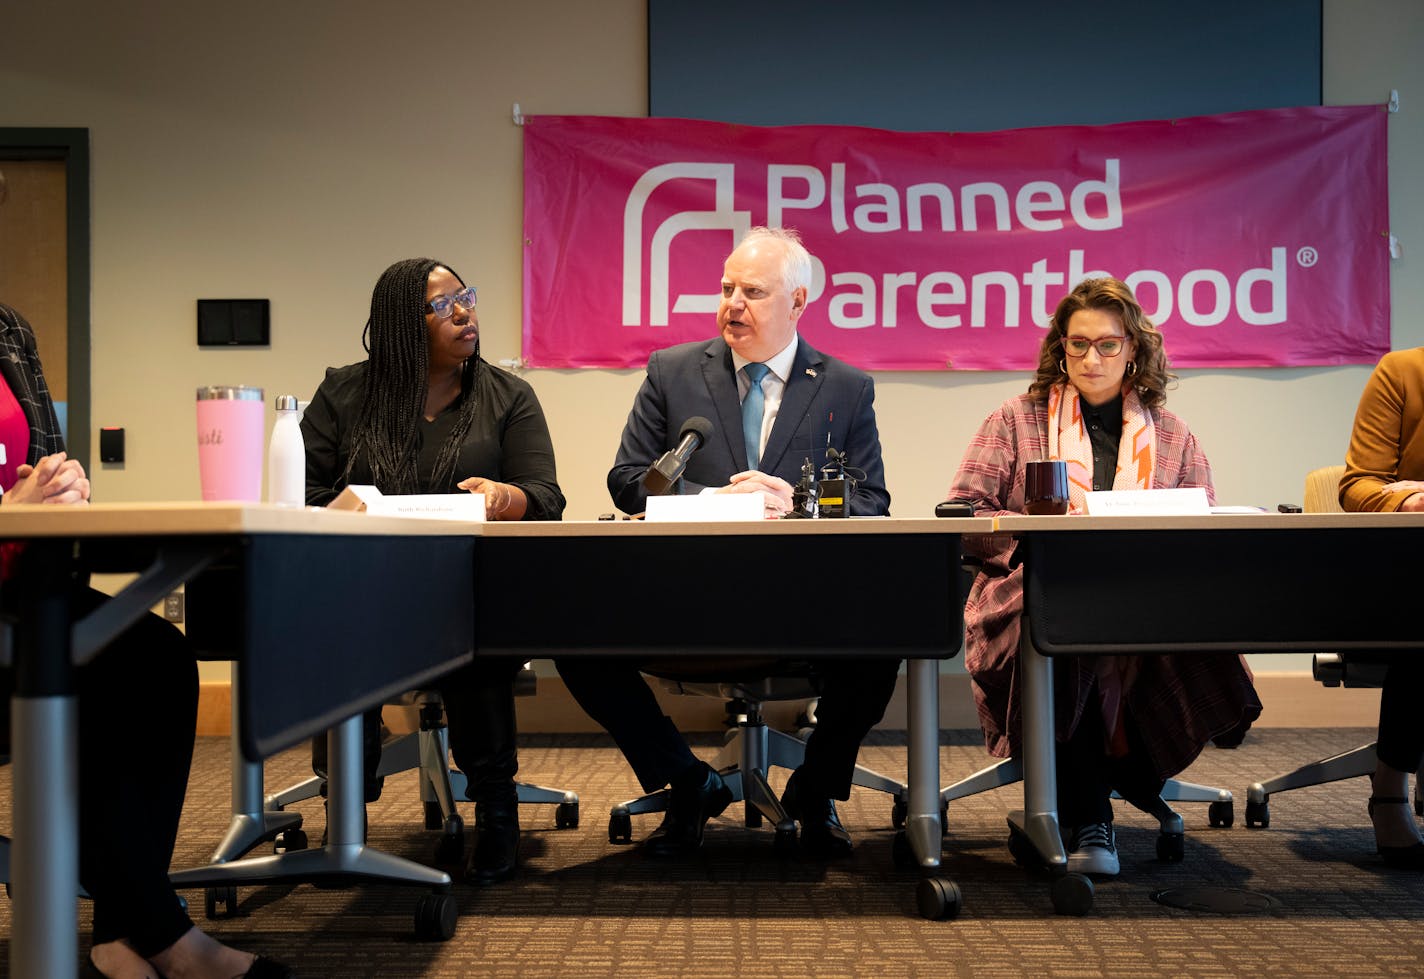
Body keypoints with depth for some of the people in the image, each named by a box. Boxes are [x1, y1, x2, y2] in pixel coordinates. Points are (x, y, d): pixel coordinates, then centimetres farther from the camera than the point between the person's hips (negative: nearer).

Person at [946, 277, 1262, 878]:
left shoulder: (1171, 436, 21)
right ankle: (1089, 818, -24)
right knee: (1066, 640, -40)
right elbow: (963, 516, 7)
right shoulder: (1016, 421, 16)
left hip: (1148, 600, 1)